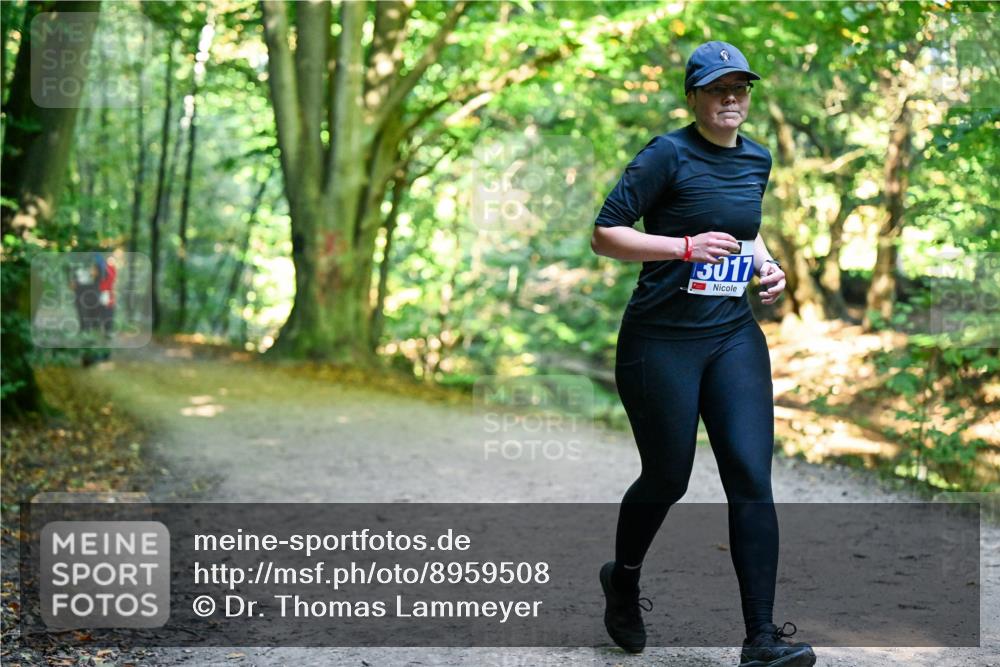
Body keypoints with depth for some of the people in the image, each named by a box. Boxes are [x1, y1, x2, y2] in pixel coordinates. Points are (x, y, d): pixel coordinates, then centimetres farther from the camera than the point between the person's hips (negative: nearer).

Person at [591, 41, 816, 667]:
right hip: (661, 340, -5)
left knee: (752, 479, -6)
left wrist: (768, 264, 9)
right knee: (667, 479, 6)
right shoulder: (669, 155, -9)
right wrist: (687, 247, -21)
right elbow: (605, 234, -12)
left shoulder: (758, 159, 10)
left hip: (734, 337, 5)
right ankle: (623, 580, 37)